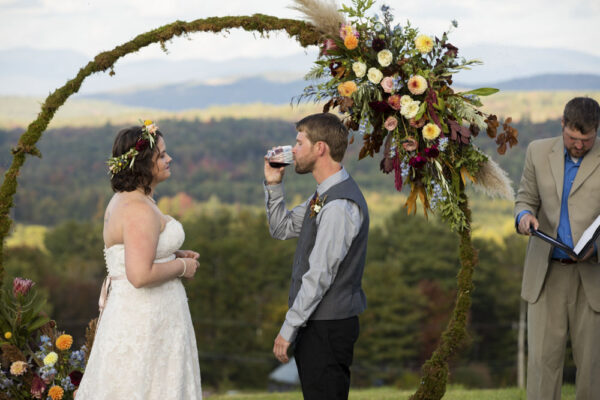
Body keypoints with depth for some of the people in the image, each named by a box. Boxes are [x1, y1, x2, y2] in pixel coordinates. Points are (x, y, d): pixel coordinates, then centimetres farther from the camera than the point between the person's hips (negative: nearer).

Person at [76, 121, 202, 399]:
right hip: (145, 321, -10)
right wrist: (181, 266, -13)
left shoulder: (122, 200, 12)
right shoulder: (140, 210, -20)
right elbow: (141, 275, -29)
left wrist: (174, 256, 14)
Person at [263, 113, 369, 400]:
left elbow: (320, 275, -22)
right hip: (318, 322, 10)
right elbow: (281, 229, 24)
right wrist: (273, 184, 9)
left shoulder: (340, 205, -21)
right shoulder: (324, 195, 12)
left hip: (327, 328, -10)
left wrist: (288, 329, -18)